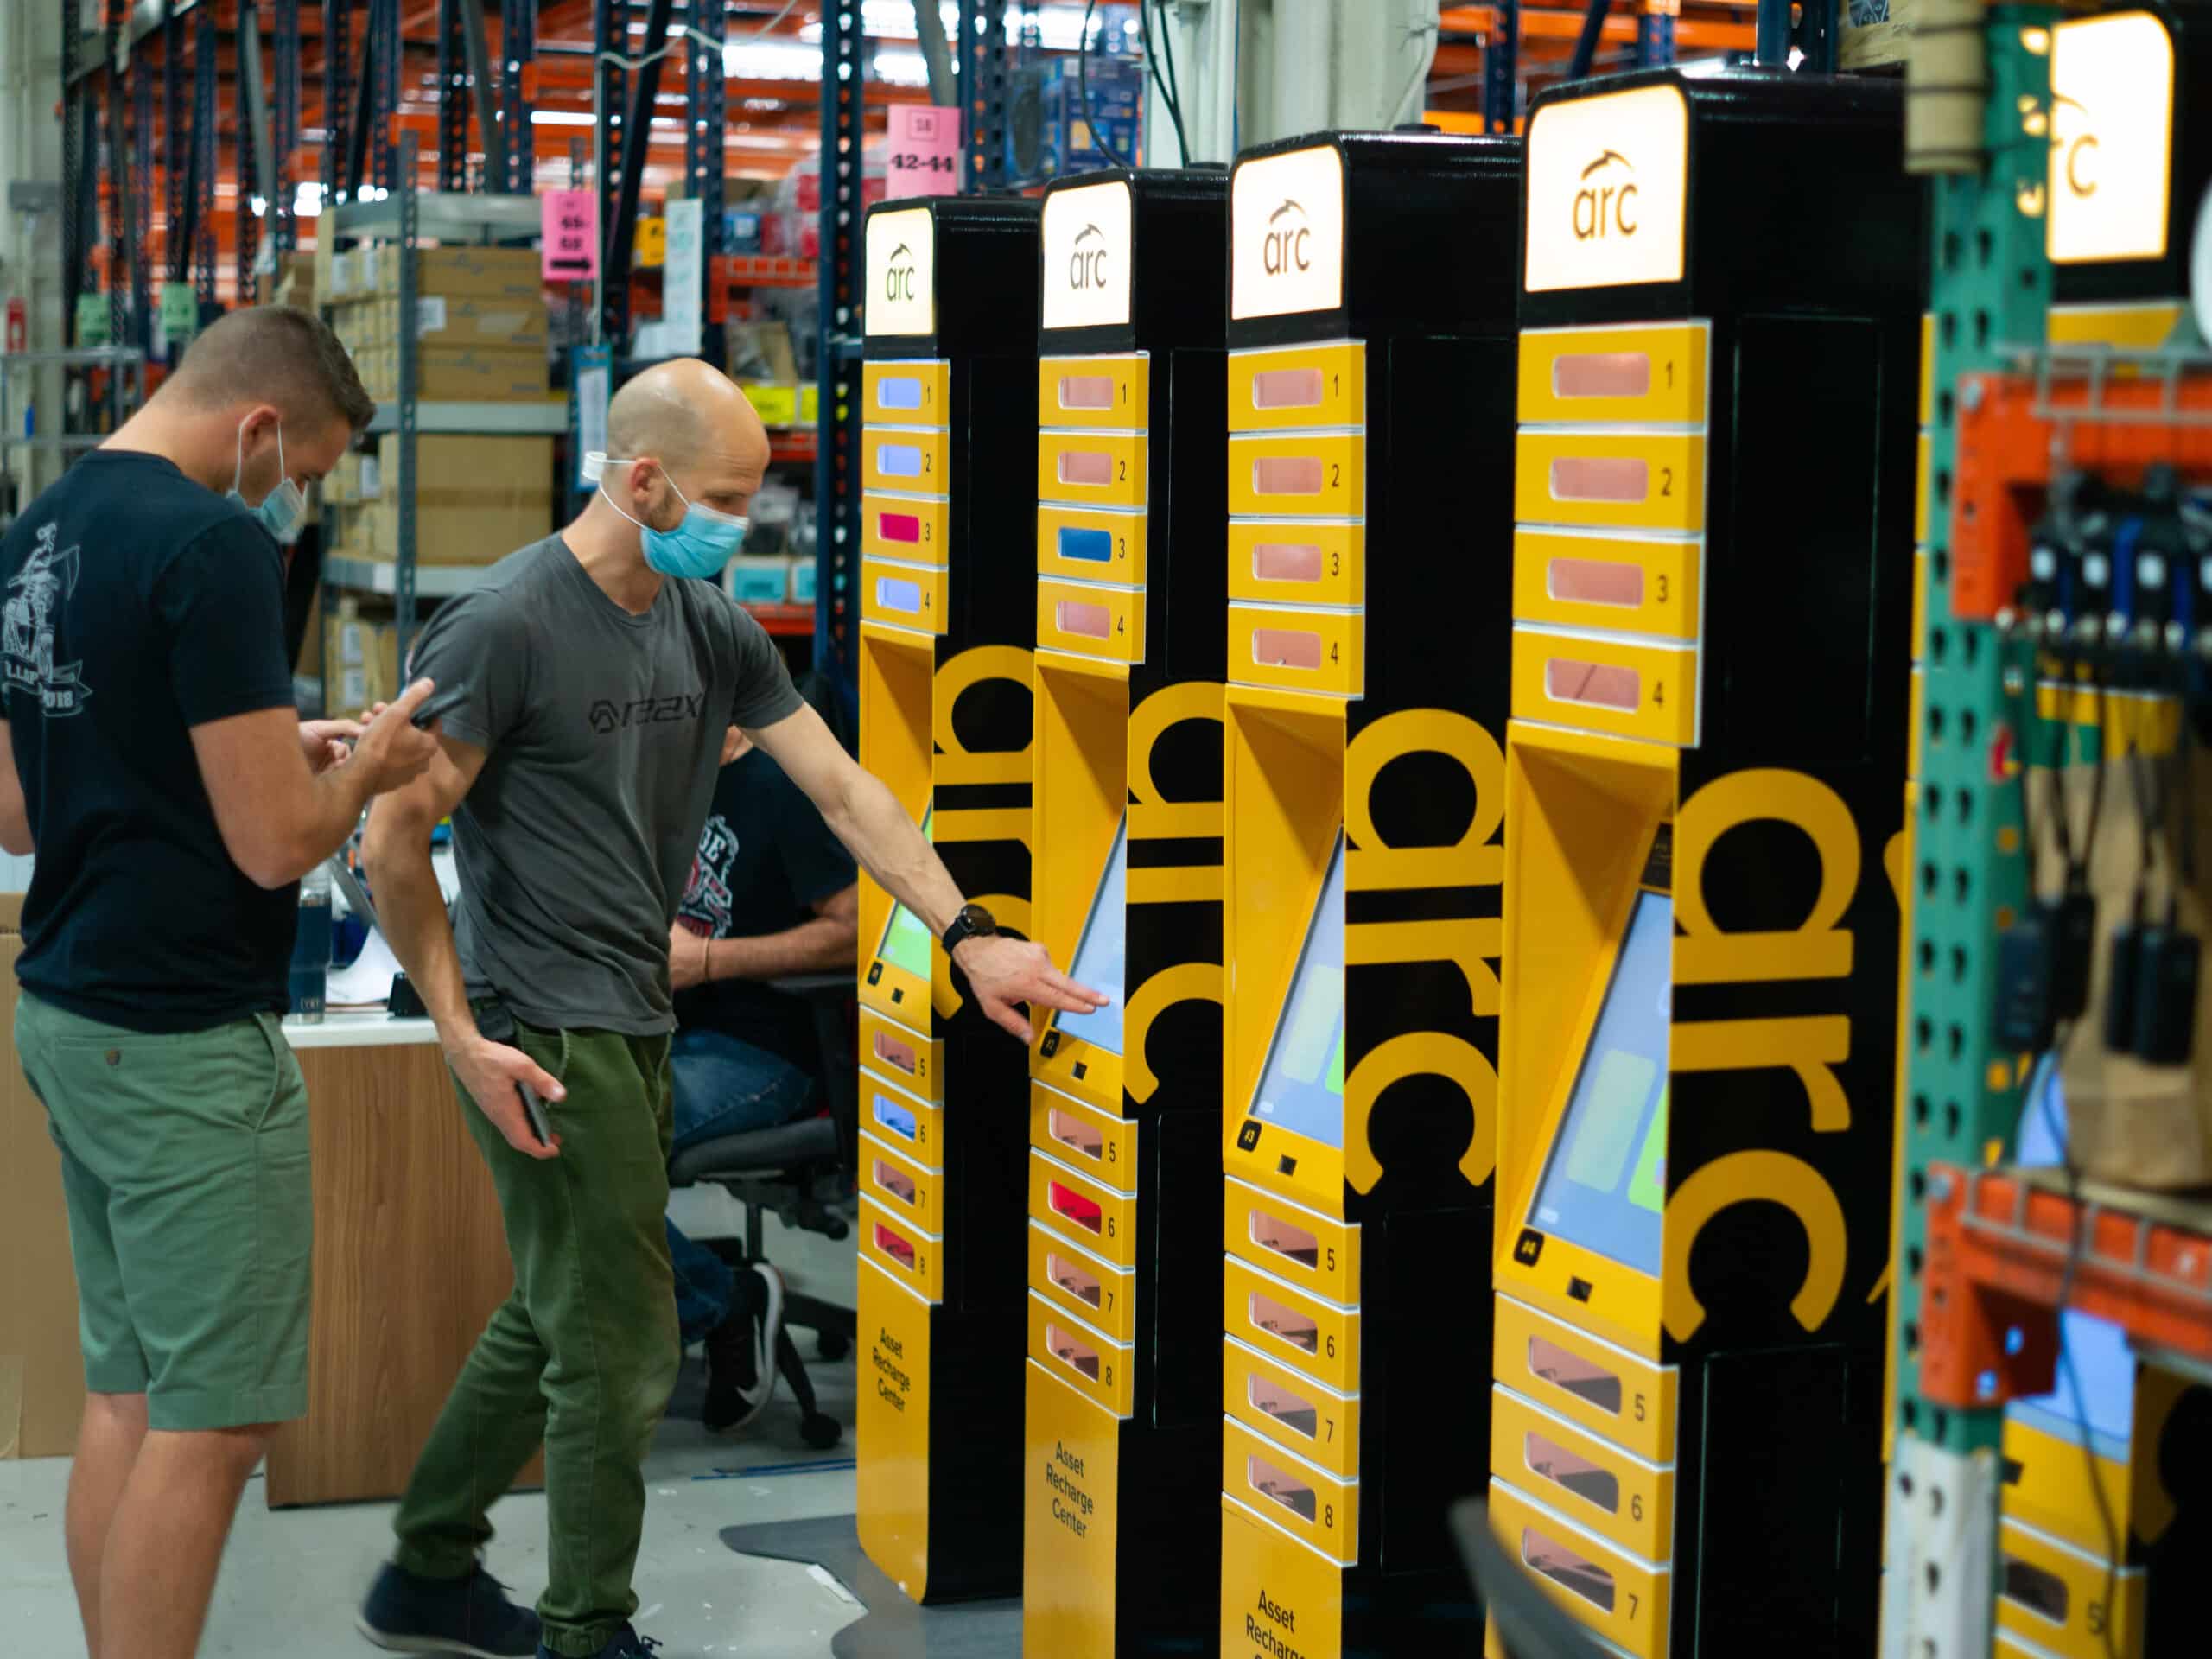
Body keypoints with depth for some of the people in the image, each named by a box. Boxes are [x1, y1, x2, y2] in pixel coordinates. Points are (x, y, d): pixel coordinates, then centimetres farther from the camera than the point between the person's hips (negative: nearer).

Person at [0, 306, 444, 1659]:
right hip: (186, 1038, -9)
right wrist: (364, 769, 2)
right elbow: (275, 841, -19)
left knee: (126, 1393, 14)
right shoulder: (214, 545, -16)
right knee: (211, 1421, -3)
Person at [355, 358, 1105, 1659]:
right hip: (546, 1040, -8)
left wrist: (968, 933, -2)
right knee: (623, 1350, -2)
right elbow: (396, 842, -14)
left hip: (635, 1024, 8)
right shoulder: (507, 626, -15)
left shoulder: (711, 626, 8)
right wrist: (462, 1037, -17)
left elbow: (843, 788, 7)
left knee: (552, 1321, 19)